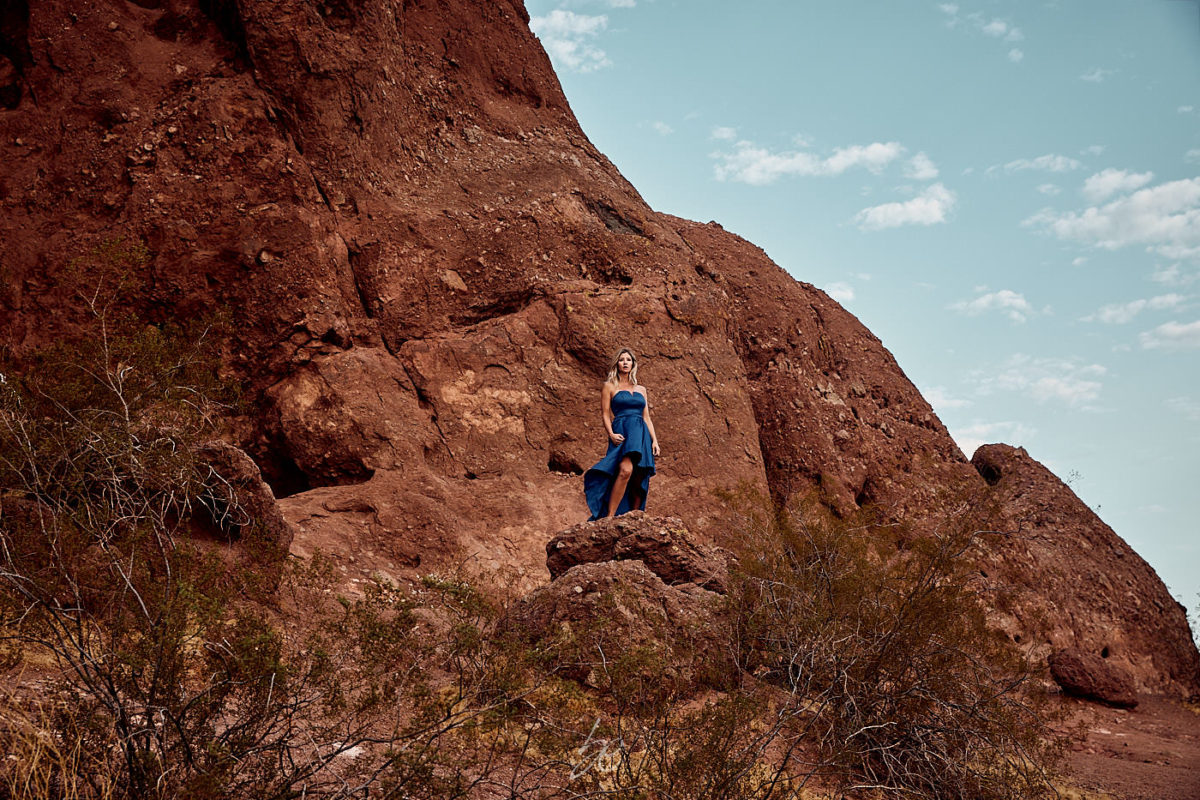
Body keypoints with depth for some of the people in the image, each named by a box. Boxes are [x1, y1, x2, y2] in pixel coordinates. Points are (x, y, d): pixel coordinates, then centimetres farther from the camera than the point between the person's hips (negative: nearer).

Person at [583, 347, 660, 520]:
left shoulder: (641, 389, 22)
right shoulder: (609, 386, 10)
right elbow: (605, 414, 4)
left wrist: (654, 440, 8)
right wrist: (611, 434, -13)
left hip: (642, 435, 5)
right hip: (622, 433, -5)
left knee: (639, 480, -3)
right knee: (625, 470, -28)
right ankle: (609, 516, -29)